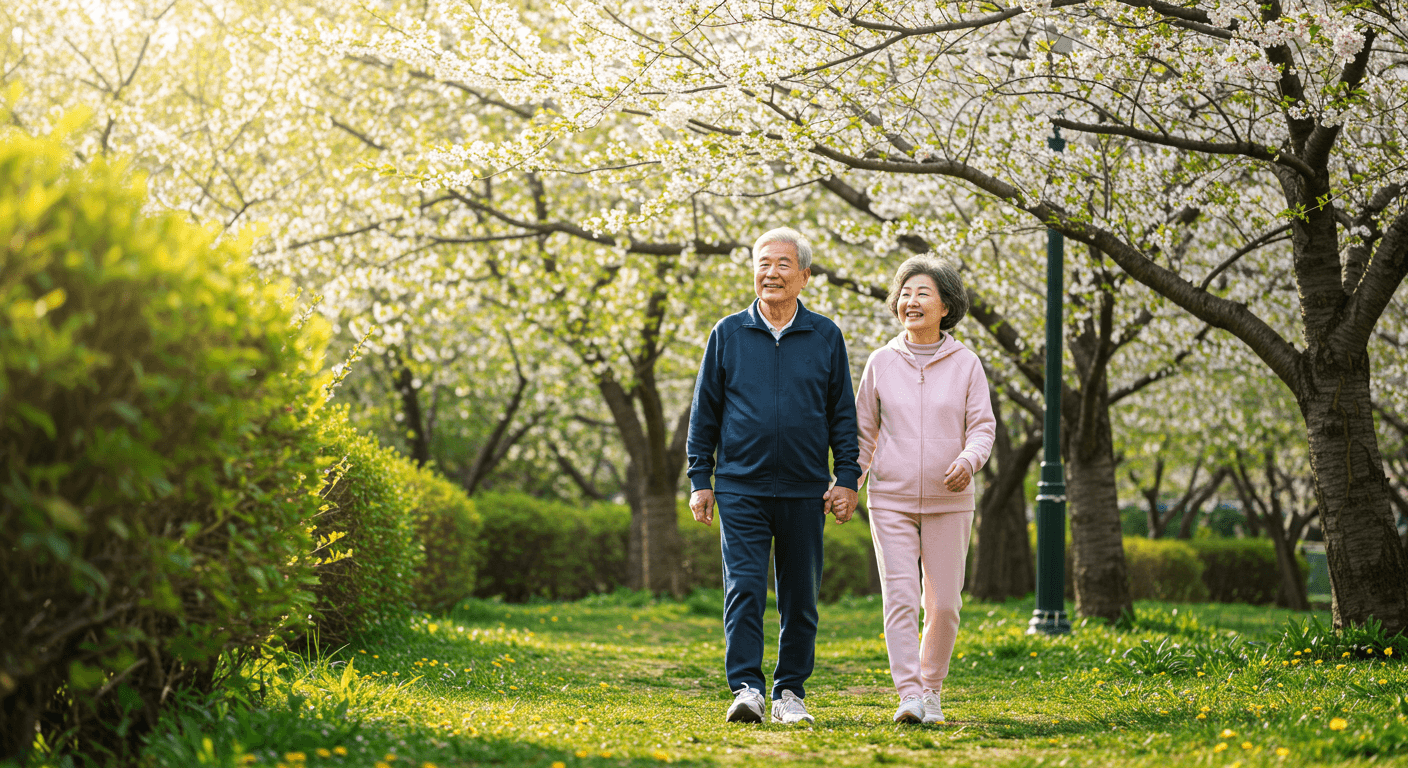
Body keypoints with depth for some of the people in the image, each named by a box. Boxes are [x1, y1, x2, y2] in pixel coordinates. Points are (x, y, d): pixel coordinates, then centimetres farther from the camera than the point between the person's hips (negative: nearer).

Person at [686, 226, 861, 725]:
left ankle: (791, 693, 15)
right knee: (744, 590, -10)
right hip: (740, 489, -1)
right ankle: (746, 690, -7)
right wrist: (700, 482, 3)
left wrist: (847, 479, 2)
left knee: (800, 599, 6)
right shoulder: (728, 334, 5)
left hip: (804, 493, 1)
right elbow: (704, 413, 8)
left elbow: (843, 415, 9)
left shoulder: (826, 337, 6)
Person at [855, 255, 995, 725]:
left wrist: (968, 460, -22)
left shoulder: (966, 364, 1)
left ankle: (931, 689, 21)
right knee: (899, 599, -11)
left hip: (948, 502, 0)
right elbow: (863, 430, 10)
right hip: (891, 501, 0)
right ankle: (909, 697, -13)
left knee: (944, 605, 3)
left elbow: (983, 426, -1)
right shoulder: (881, 363, 3)